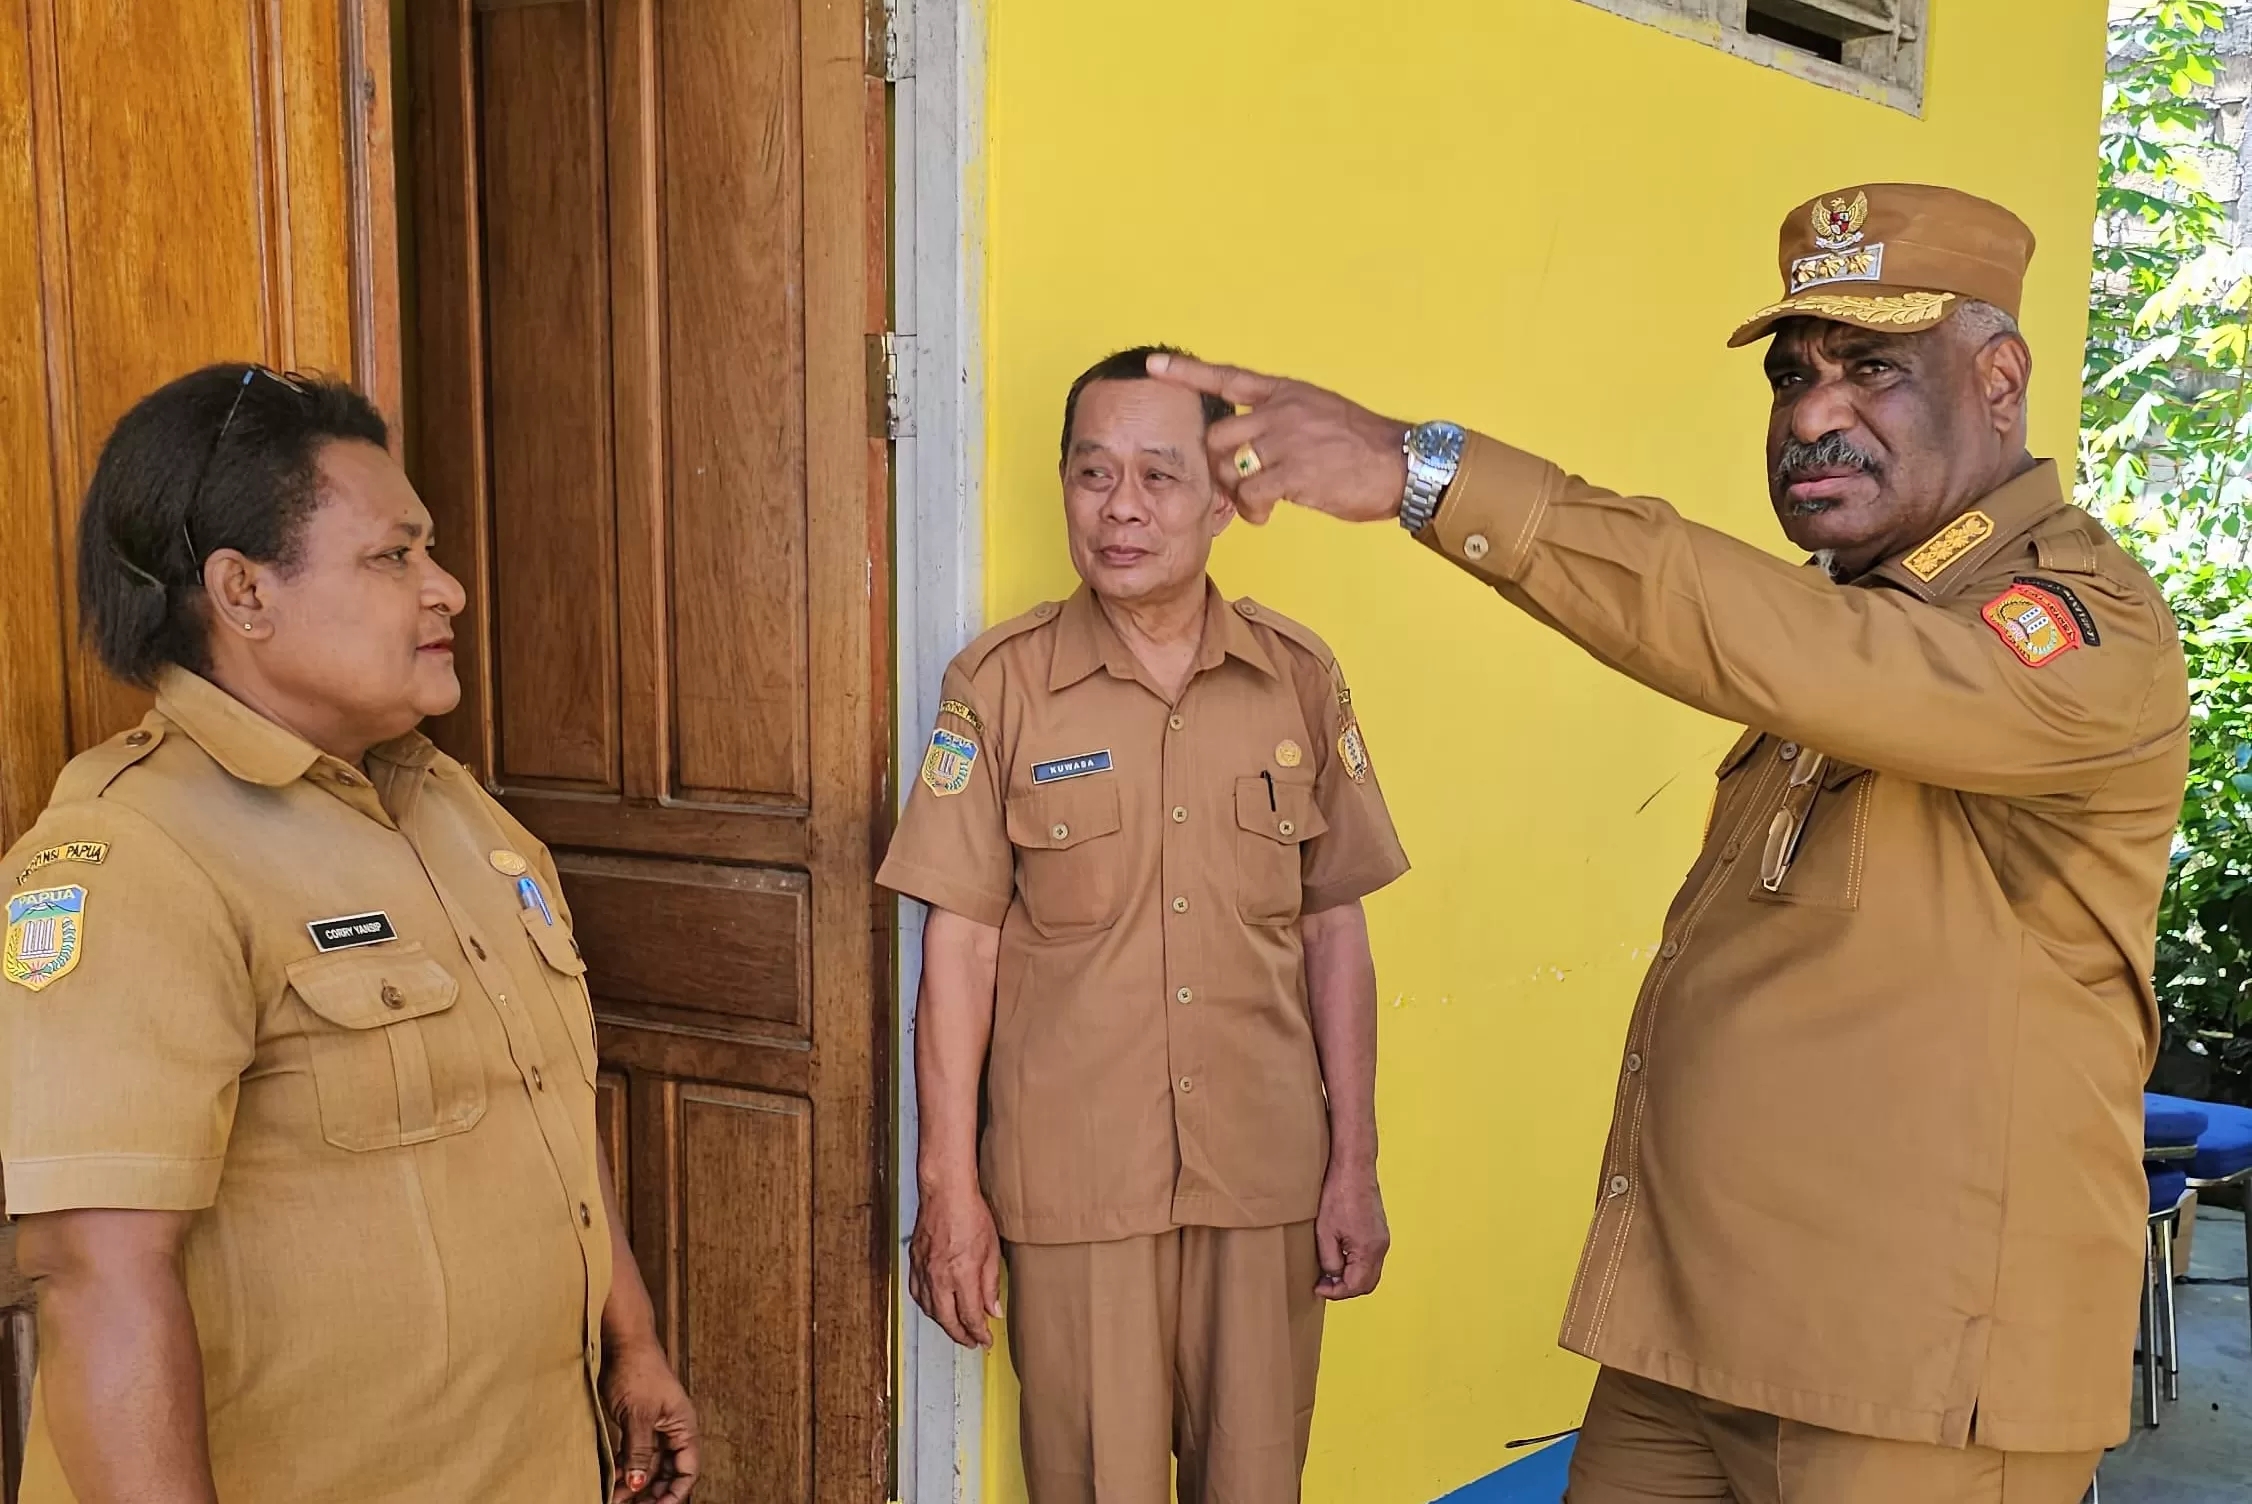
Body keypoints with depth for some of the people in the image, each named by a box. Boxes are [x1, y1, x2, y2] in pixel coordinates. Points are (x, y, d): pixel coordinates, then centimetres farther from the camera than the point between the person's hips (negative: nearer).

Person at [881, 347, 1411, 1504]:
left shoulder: (1301, 678, 2)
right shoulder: (1000, 683, -4)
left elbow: (1333, 928, 6)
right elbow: (959, 942, -3)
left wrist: (1355, 1168, 5)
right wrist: (950, 1187, -3)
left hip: (1267, 1178, 2)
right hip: (1074, 1183, -2)